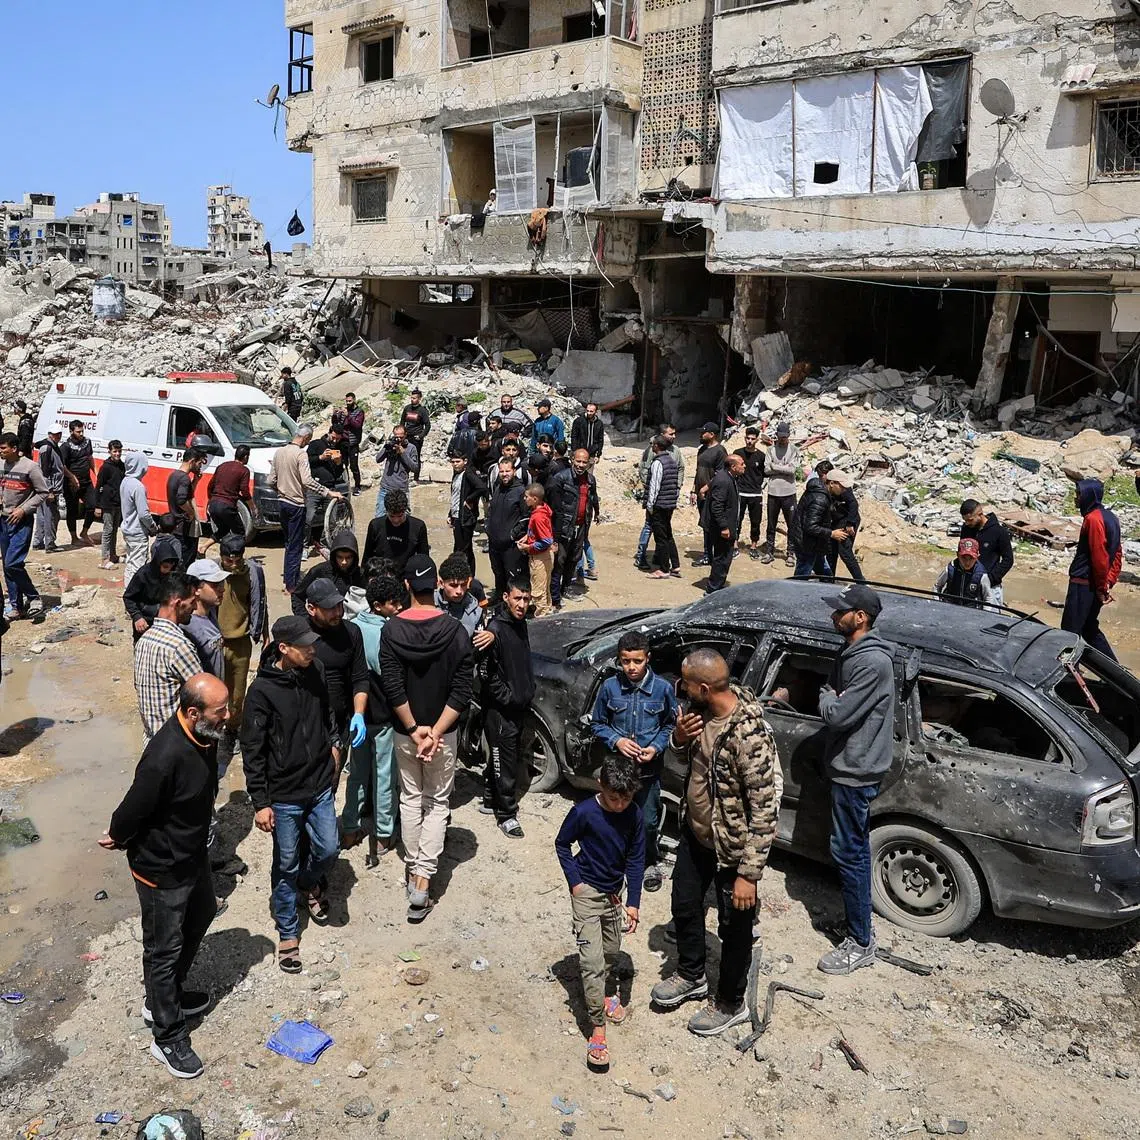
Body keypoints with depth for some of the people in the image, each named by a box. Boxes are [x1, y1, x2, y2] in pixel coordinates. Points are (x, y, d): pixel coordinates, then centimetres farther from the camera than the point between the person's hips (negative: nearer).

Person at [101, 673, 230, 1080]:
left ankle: (167, 996, 49)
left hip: (193, 855, 9)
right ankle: (167, 1038, 28)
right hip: (162, 869, -9)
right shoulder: (165, 757, -38)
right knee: (164, 949, 9)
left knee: (200, 918, 27)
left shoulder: (204, 735, -10)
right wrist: (118, 838, -3)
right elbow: (134, 808, -24)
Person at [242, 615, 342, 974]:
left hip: (321, 785, 4)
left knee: (328, 849, 11)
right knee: (286, 865, 9)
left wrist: (332, 745, 16)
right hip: (283, 795, -4)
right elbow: (252, 751, -14)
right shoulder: (262, 691, -20)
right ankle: (288, 933, 28)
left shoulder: (316, 671, -6)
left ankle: (308, 883, 46)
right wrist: (260, 803, -13)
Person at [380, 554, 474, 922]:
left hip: (404, 731, 1)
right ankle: (423, 878, 1)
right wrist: (435, 732, -15)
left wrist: (414, 728, -8)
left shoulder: (392, 629, -11)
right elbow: (461, 692, -16)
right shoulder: (455, 631, -13)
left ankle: (413, 869, 26)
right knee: (437, 803, 10)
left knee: (410, 799, 18)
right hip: (442, 732, -1)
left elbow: (392, 688, -14)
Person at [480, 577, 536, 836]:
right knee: (506, 762, -1)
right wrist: (509, 698, -16)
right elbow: (489, 674, -19)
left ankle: (491, 800, 34)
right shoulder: (495, 629, -20)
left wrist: (528, 693, 13)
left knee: (500, 757, 19)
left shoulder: (521, 624, 6)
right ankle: (506, 814, 11)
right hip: (500, 709, -8)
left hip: (519, 706, 8)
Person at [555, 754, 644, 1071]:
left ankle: (607, 990, 47)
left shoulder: (635, 815, -10)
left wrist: (633, 902, -6)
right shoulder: (584, 812, -22)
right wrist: (574, 881, -12)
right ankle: (598, 1027, -3)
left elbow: (636, 859, -3)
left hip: (614, 892, 5)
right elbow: (562, 844, -6)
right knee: (592, 960, -9)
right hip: (587, 891, -4)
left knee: (612, 952, 19)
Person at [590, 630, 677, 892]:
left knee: (648, 821, 8)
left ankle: (651, 863, 33)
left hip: (649, 769, -1)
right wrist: (616, 741, -14)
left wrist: (656, 747, -13)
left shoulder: (663, 688, -10)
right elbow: (597, 724, 3)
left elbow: (670, 725, 3)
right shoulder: (610, 687, -8)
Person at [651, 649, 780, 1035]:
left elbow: (765, 809, -28)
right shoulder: (700, 710, -9)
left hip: (732, 847, -7)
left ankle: (731, 1004, 38)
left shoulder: (750, 735, -34)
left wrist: (749, 873, -25)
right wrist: (679, 738, -15)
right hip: (695, 832, 8)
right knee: (684, 906, 24)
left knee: (733, 928, 15)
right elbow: (686, 757, 10)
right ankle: (691, 976, 49)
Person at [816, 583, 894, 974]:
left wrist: (827, 695, -7)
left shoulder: (871, 662, -25)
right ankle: (858, 921, 35)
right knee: (855, 850, 20)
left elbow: (837, 714, -25)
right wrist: (831, 697, -2)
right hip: (850, 766, 10)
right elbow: (838, 704, 18)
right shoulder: (853, 653, 7)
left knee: (849, 853, -2)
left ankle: (860, 944, 9)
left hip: (855, 771, -10)